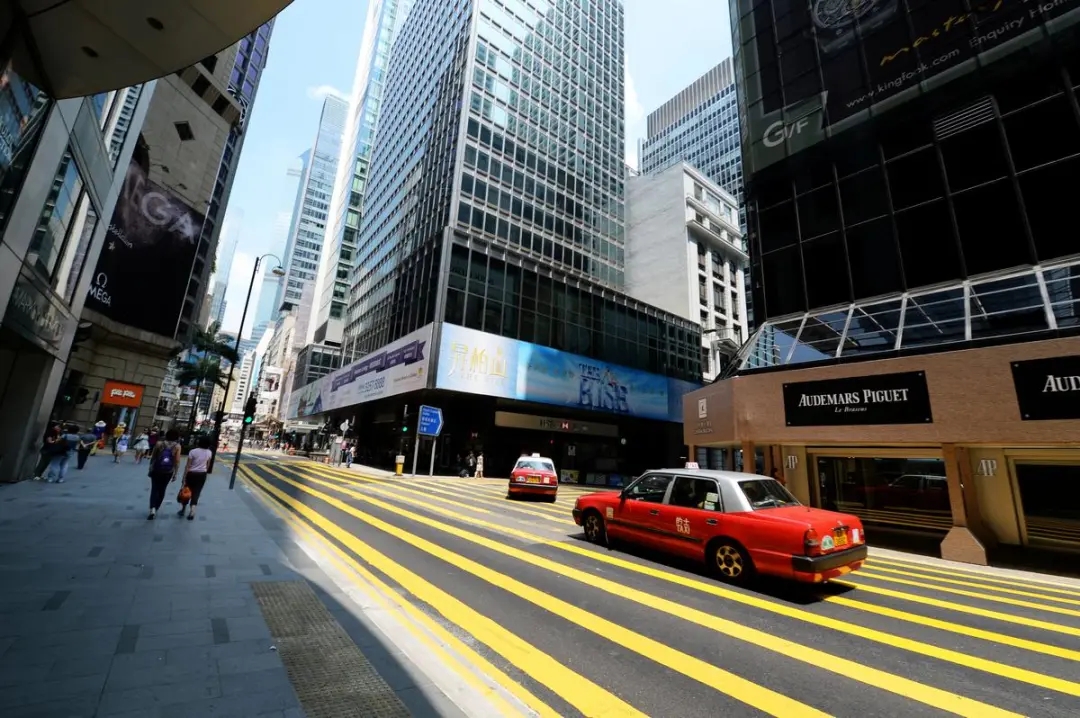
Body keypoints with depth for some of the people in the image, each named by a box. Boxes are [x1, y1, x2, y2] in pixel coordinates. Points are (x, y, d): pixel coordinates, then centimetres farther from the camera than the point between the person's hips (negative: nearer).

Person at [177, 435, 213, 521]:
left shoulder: (193, 451, -15)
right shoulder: (209, 453, -3)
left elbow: (187, 466, -13)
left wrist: (184, 478, -9)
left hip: (191, 474, -2)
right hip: (202, 475, 2)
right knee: (196, 493, 10)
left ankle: (183, 510, 29)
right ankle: (191, 512, 2)